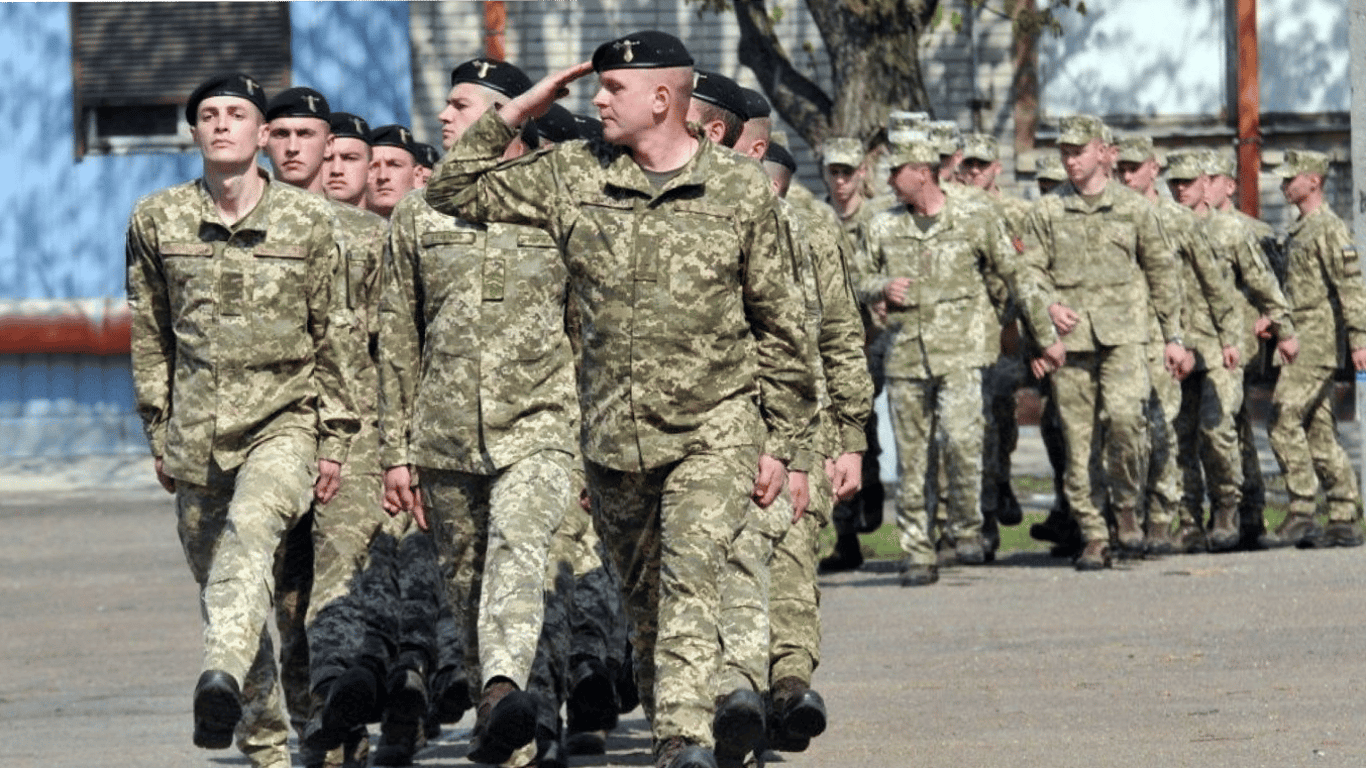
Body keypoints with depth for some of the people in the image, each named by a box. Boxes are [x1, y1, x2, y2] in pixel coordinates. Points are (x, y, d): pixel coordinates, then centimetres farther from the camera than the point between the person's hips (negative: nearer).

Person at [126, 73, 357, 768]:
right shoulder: (157, 220, 6)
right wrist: (158, 434, 11)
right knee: (214, 579, 5)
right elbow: (149, 337, 14)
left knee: (252, 527, -31)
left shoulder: (307, 219, 2)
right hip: (198, 430, 3)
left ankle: (223, 678, -51)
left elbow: (333, 336, 6)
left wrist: (335, 439, 3)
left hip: (285, 418, -3)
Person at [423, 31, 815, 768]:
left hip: (714, 429, -4)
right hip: (613, 432, 4)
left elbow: (779, 324, 5)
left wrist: (780, 442, 3)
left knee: (689, 577, -19)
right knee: (643, 597, 12)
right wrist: (515, 112, 2)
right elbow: (454, 192, 11)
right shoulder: (573, 176, 5)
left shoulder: (740, 188, -1)